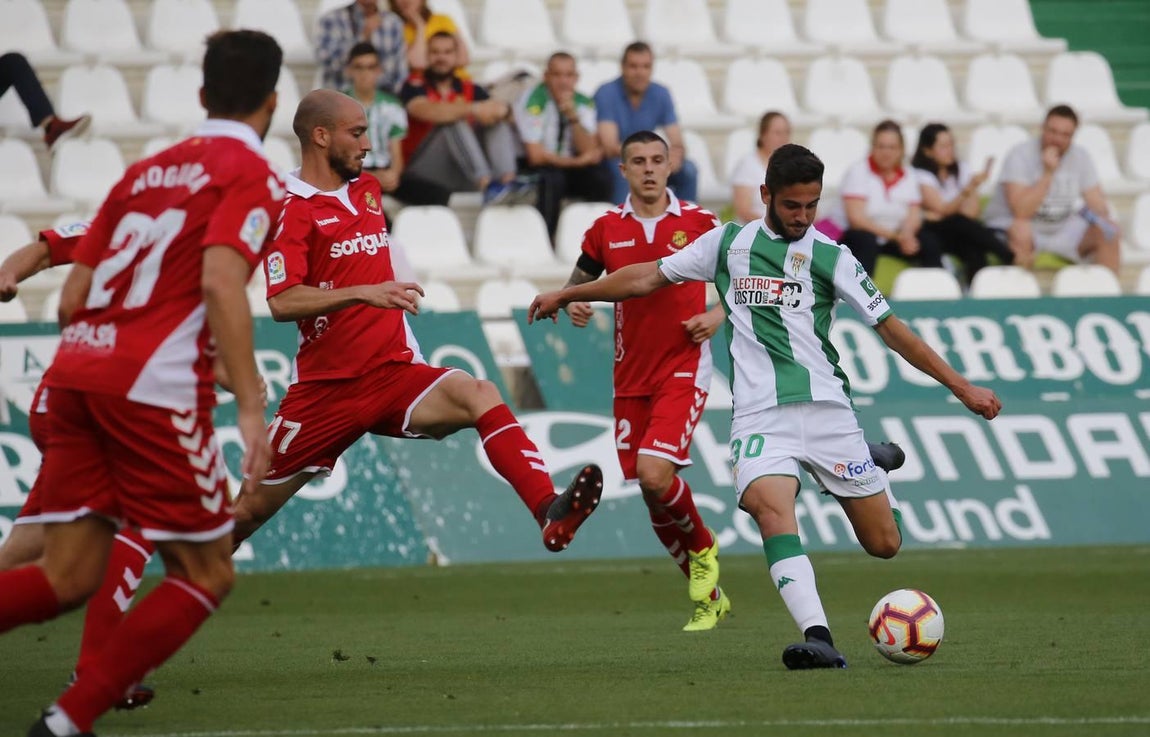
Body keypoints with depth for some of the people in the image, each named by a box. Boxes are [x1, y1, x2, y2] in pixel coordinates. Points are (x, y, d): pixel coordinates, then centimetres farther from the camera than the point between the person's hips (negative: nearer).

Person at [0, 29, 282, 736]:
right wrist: (250, 405, -17)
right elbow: (220, 283, -15)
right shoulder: (252, 176, 1)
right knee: (207, 574, 6)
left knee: (68, 578, 8)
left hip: (75, 369, 7)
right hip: (154, 386, -7)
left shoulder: (146, 170, 21)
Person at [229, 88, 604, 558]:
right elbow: (282, 302, -23)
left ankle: (549, 512, -42)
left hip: (394, 373, 4)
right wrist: (364, 293, -31)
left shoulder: (367, 190, 14)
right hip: (326, 388, -4)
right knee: (252, 506, 3)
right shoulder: (292, 210, -9)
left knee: (480, 396, -25)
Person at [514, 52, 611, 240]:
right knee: (552, 180, -36)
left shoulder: (583, 104, 0)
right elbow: (536, 156, -20)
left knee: (600, 180, -22)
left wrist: (573, 116, -23)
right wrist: (577, 161, -13)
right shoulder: (533, 101, -16)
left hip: (569, 168, 5)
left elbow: (589, 151, -10)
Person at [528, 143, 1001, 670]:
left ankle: (876, 464, 37)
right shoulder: (728, 243, 10)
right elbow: (650, 276, 21)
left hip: (826, 409, 0)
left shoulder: (829, 257, 5)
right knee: (771, 510, -30)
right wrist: (569, 293, 24)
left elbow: (890, 328, 6)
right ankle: (818, 639, -42)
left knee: (884, 544, 1)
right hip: (760, 417, 0)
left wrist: (961, 387, 3)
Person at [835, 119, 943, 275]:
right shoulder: (858, 171, -7)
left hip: (894, 239, 4)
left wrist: (907, 234, -27)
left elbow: (914, 215, -2)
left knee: (930, 242, -17)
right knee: (865, 240, -36)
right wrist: (895, 236, -24)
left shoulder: (908, 177, 7)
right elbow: (856, 218, -16)